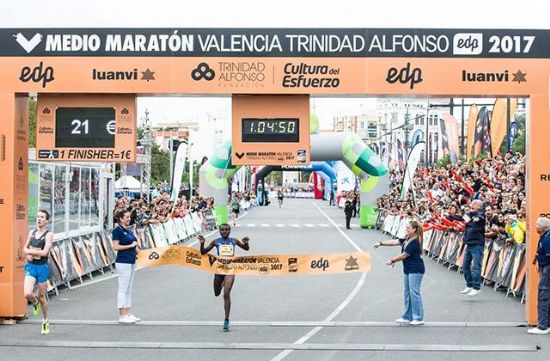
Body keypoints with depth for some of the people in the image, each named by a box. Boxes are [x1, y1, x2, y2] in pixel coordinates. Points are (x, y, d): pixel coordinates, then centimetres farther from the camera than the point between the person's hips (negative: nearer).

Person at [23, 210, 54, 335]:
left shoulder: (48, 235, -8)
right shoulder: (32, 233, 9)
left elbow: (45, 252, -19)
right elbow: (25, 249, 16)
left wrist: (30, 251, -9)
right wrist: (28, 253, -7)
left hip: (42, 268, -3)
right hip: (30, 266, 3)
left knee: (41, 297, 6)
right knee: (28, 294, -16)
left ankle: (45, 322, 25)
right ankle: (35, 303, 20)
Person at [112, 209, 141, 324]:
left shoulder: (129, 230, 15)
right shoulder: (117, 230, -10)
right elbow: (116, 247, -17)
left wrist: (136, 245, 4)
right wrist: (130, 245, -14)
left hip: (131, 262, 9)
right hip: (123, 262, -9)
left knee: (128, 290, 11)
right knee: (123, 289, -5)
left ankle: (128, 314, 16)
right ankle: (122, 316, -2)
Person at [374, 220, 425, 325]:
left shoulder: (414, 242, -18)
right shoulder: (407, 240, 12)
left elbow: (404, 255, -15)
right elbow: (394, 242, 12)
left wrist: (392, 260, -5)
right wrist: (381, 243, 4)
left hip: (416, 270, -11)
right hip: (408, 269, 11)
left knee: (414, 293, -9)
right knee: (407, 293, 13)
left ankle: (419, 318, -4)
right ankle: (407, 317, 20)